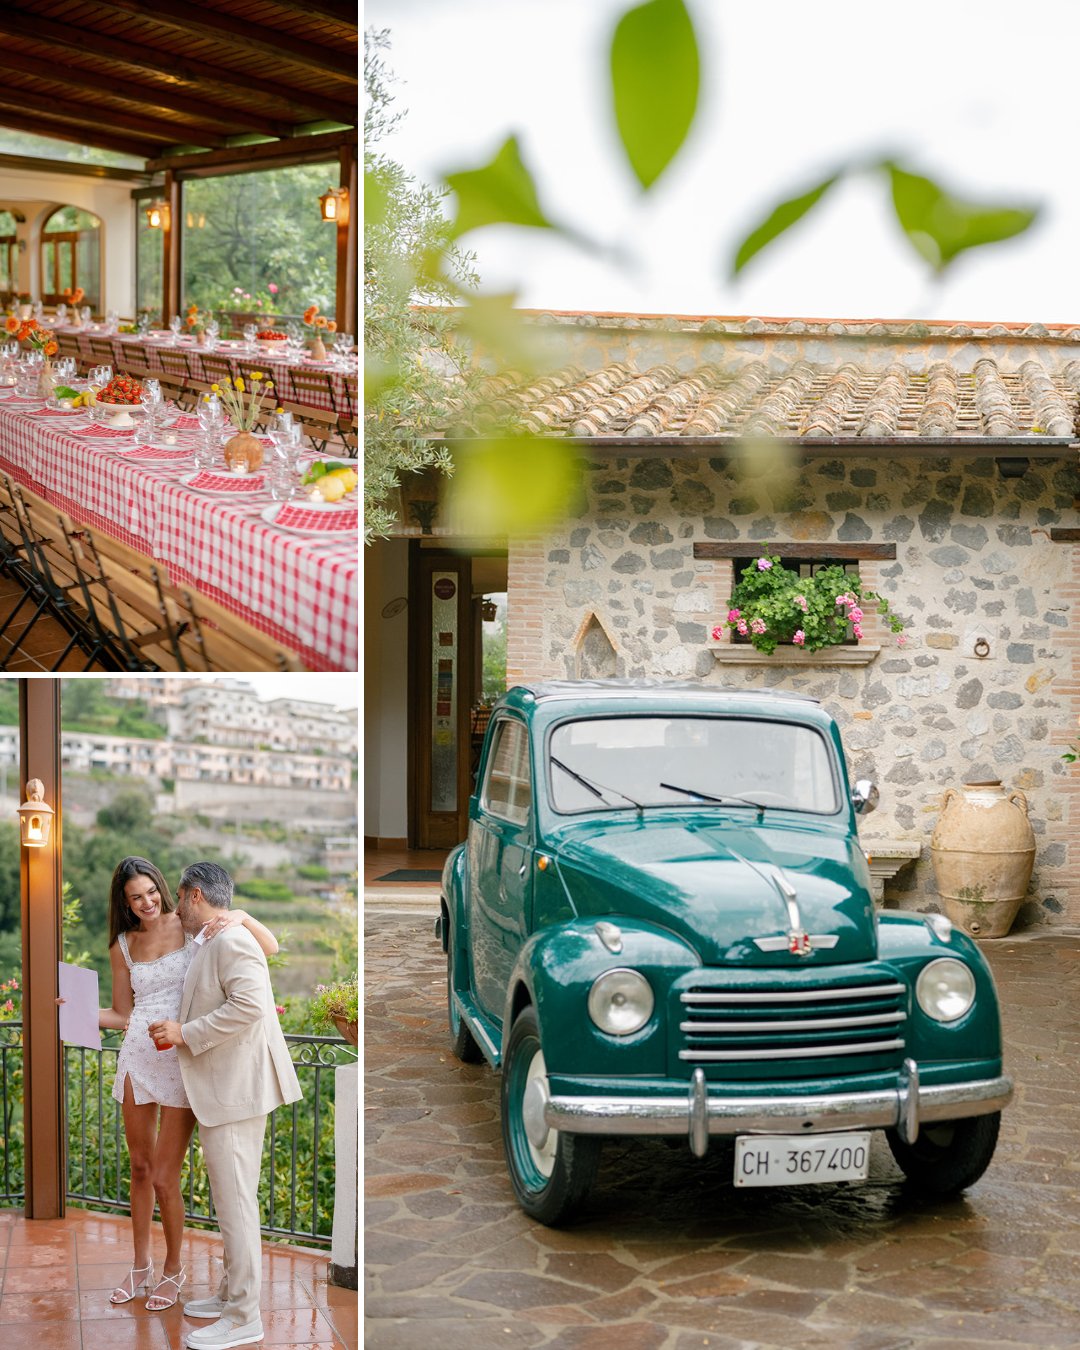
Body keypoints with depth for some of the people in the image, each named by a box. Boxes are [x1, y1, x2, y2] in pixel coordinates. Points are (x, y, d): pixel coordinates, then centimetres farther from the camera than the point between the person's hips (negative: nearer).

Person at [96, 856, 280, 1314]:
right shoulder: (123, 946, 7)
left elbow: (270, 949, -4)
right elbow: (123, 1015, 15)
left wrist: (241, 917, -21)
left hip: (182, 1061, -4)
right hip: (138, 1057, 4)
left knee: (164, 1178, -2)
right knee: (140, 1167, 14)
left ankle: (173, 1270, 19)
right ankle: (140, 1265, 31)